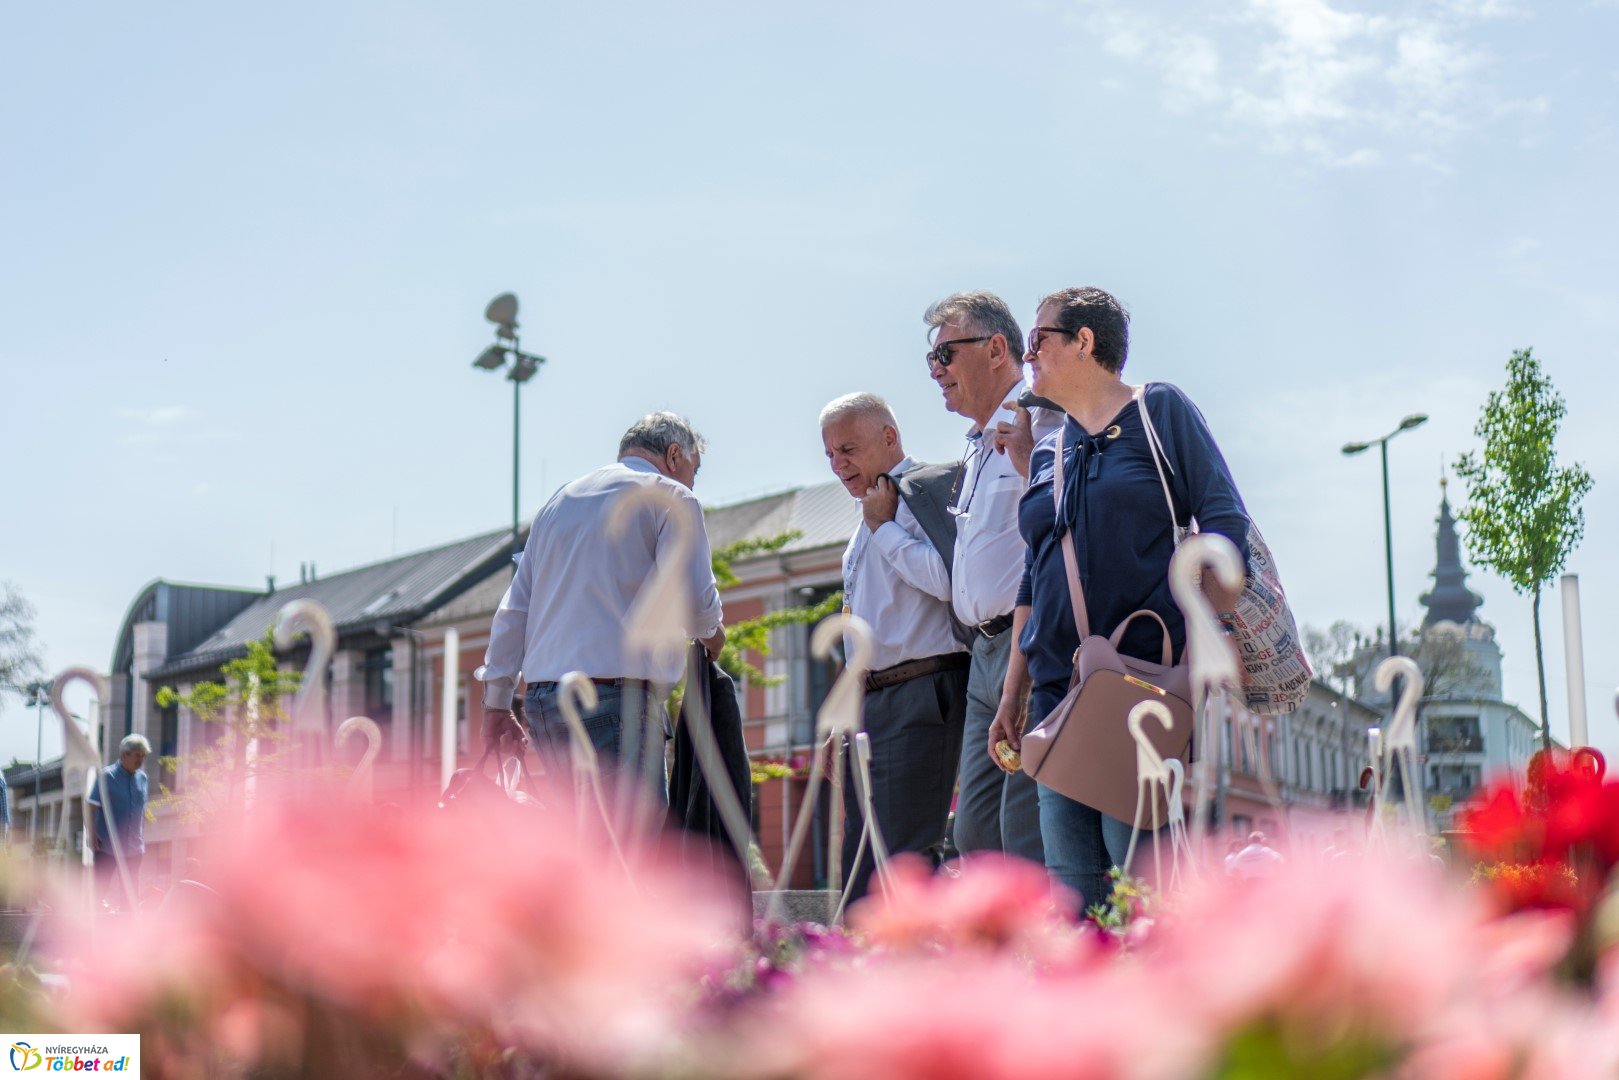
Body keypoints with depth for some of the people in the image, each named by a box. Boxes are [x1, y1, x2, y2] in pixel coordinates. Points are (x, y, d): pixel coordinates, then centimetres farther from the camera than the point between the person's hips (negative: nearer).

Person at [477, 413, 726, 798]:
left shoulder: (559, 500, 25)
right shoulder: (671, 496, 4)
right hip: (615, 697, -7)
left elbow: (513, 609, 22)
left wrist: (496, 704, 24)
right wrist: (711, 632, 13)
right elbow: (692, 597, -9)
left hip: (540, 699, 7)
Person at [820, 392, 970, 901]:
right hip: (869, 701, 10)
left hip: (918, 697, -10)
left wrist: (884, 527, -11)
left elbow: (946, 578, -23)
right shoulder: (869, 517, 22)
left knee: (906, 853, -13)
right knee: (862, 855, 10)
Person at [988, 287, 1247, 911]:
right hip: (1057, 691, 6)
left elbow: (1224, 525, -3)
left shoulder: (1160, 410, 3)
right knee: (1070, 880, 0)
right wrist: (1013, 692, 18)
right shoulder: (1047, 454, 19)